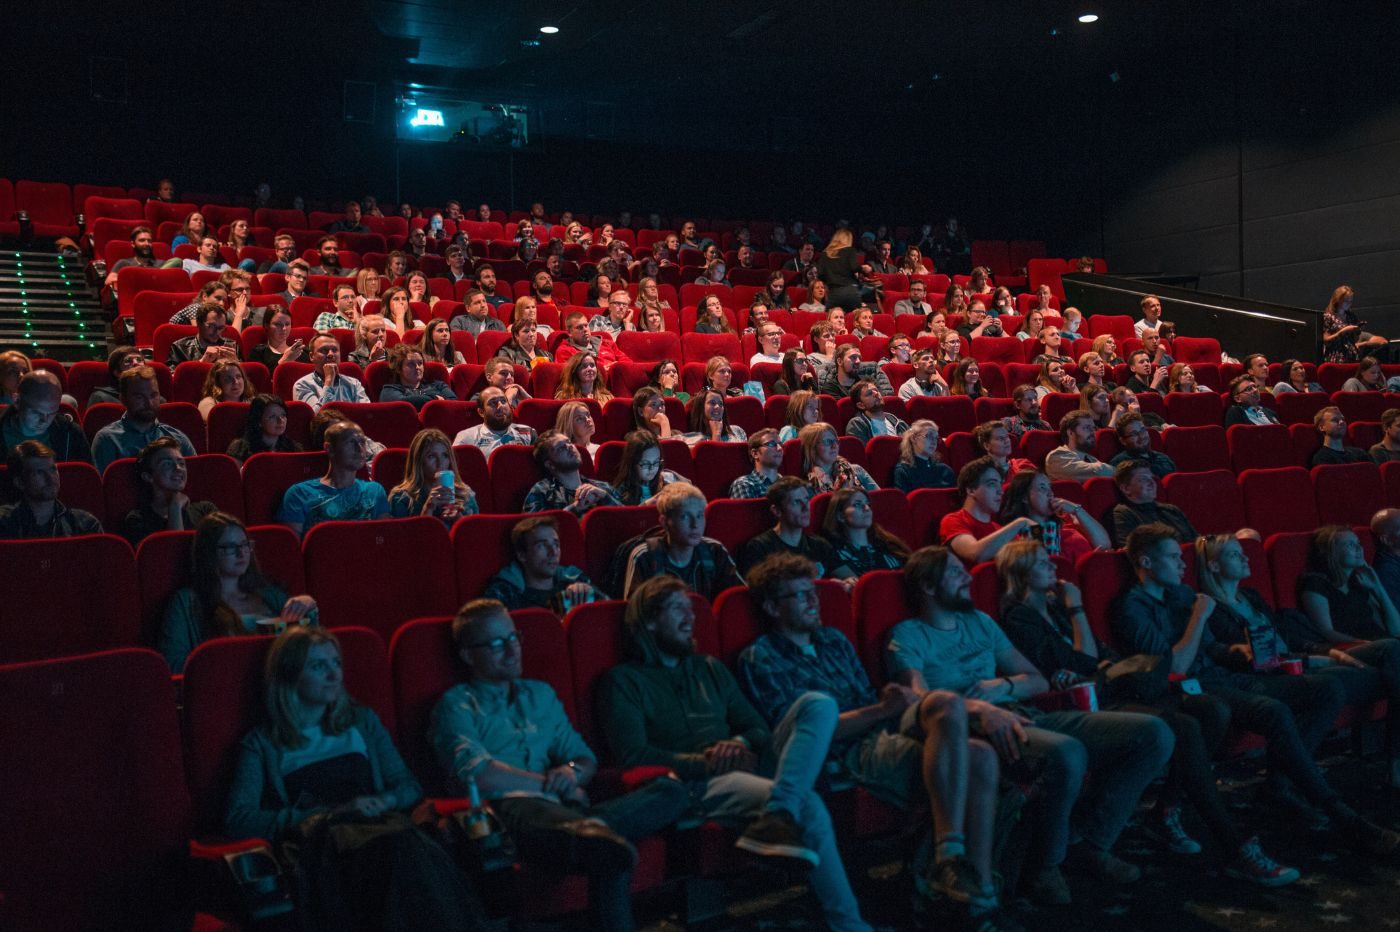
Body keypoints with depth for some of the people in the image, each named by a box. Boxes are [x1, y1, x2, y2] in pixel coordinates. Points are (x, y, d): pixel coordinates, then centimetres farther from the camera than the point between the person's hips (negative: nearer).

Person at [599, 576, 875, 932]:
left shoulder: (710, 668, 28)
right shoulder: (623, 681, 7)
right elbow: (633, 754, -8)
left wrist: (742, 742, -6)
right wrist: (702, 762, -17)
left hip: (747, 767, 7)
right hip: (699, 784, -7)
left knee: (818, 704, -22)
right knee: (808, 806, -34)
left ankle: (778, 817, -42)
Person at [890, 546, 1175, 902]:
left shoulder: (978, 622, 27)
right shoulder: (907, 636, 5)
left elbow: (1037, 680, 25)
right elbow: (920, 697, -14)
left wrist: (1003, 686, 2)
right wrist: (980, 709, -31)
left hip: (1025, 716, 8)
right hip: (975, 728, -7)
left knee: (1154, 733, -7)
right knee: (1065, 753, -39)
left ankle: (1091, 843, 1)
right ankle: (1044, 863, -13)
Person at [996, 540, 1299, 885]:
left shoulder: (1056, 605, 21)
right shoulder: (1019, 620, -5)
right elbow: (1086, 661, -9)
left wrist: (1107, 666, 2)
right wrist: (1076, 610, -2)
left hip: (1107, 692, 9)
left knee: (1214, 710, -9)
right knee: (1185, 728, -28)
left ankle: (1167, 813, -7)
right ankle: (1239, 850, -28)